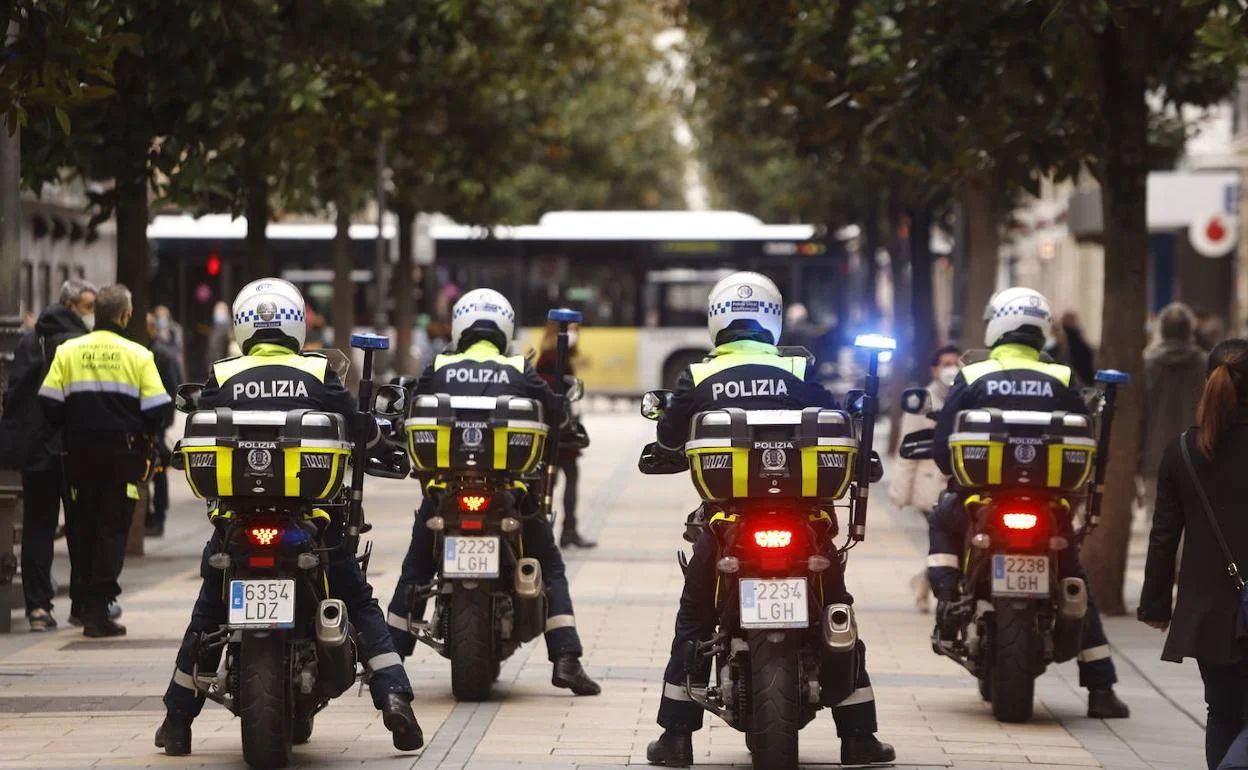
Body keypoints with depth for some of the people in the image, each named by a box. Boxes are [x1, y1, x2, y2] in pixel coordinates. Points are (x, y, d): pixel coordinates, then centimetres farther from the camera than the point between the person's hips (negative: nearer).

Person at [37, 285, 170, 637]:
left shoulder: (68, 351, -1)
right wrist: (143, 436, 13)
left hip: (79, 451, 2)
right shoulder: (137, 355, -5)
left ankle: (81, 601, 24)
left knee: (81, 527, 15)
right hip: (122, 452, -2)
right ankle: (98, 608, -7)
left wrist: (68, 430, 13)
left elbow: (49, 403, -4)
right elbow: (156, 409, -6)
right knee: (112, 529, 0)